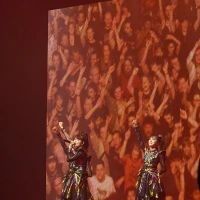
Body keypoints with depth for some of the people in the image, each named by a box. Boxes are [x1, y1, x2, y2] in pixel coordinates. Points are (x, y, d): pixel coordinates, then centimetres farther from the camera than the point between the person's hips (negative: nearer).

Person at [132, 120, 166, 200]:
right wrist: (136, 127, 3)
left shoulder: (159, 154, -2)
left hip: (152, 178, -4)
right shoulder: (146, 150, 10)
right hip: (143, 177, 5)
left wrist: (156, 174, -14)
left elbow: (163, 168, -2)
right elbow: (140, 140, 6)